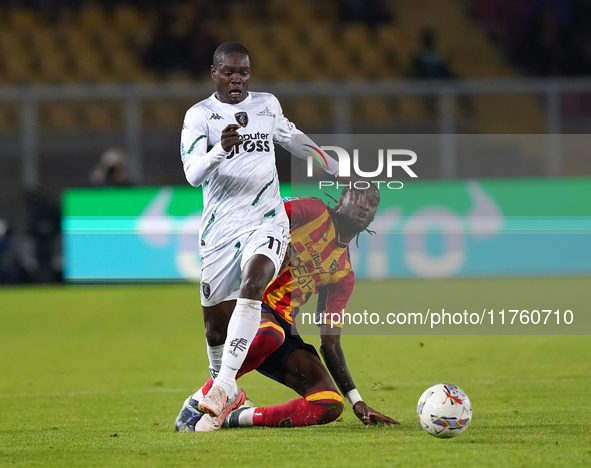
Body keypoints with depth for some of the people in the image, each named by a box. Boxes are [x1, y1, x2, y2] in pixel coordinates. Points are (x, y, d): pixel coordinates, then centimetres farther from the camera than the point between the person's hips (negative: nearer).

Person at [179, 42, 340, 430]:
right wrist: (221, 149, -35)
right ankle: (229, 393, 30)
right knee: (216, 321, 3)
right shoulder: (200, 115, -3)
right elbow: (193, 174, -16)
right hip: (220, 229, -1)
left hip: (266, 220, 1)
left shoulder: (268, 105, 9)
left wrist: (335, 169, 38)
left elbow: (292, 138, 29)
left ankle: (223, 387, -32)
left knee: (252, 286, -27)